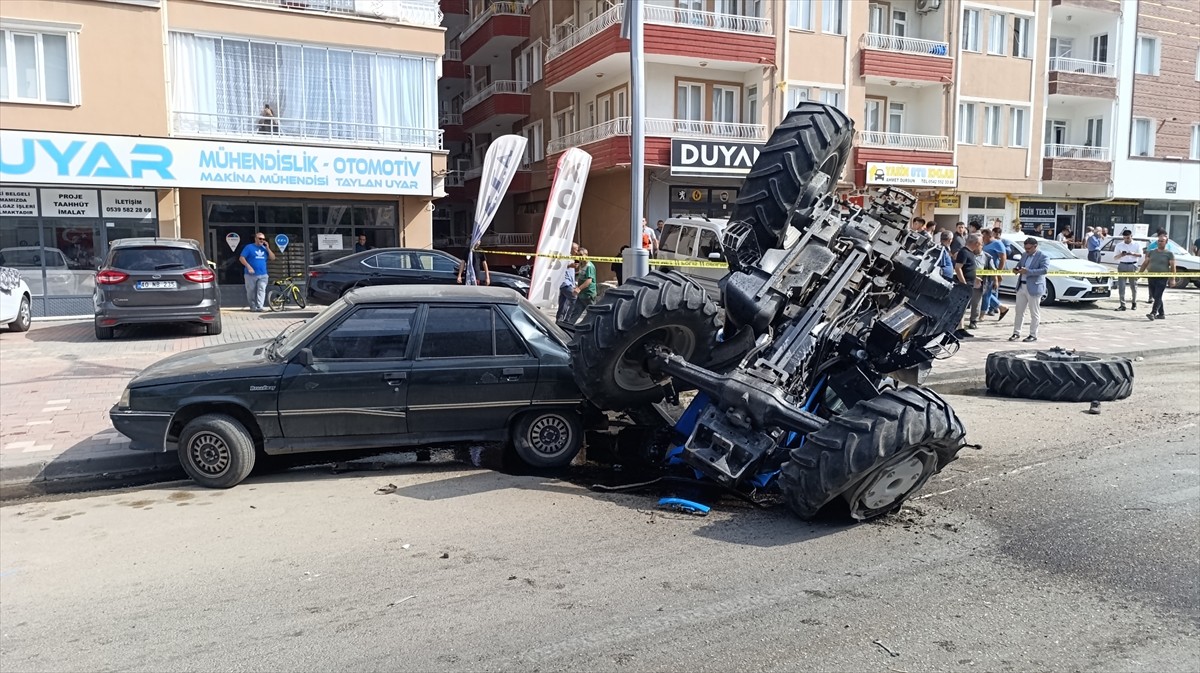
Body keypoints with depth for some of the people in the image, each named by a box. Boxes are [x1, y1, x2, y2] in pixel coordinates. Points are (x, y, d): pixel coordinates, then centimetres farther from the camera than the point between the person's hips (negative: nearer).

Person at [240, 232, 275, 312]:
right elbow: (241, 258, -4)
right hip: (251, 275, -3)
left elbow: (273, 258, 9)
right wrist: (248, 267, -16)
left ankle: (259, 307, -16)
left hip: (263, 275, 3)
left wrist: (268, 248, -2)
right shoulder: (249, 247, 2)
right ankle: (253, 307, 15)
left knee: (261, 290, -11)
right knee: (251, 292, 2)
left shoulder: (264, 248, 15)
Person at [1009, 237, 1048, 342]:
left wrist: (1028, 271, -26)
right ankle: (1016, 333, 16)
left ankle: (1033, 335, 8)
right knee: (1019, 311, 9)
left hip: (1034, 288, -7)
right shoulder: (1025, 255, 14)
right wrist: (1016, 269, 1)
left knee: (1034, 313, 2)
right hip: (1021, 286, 7)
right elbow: (1019, 265, 26)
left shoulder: (1042, 256, -8)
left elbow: (1045, 269, -20)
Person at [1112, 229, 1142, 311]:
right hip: (1122, 266, 1)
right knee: (1121, 286, -5)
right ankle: (1122, 305, -4)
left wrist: (1133, 254, -20)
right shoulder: (1119, 245, 8)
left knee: (1133, 286, 7)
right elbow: (1115, 257, 6)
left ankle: (1134, 303, 23)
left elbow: (1140, 255, -1)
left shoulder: (1137, 244, 7)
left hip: (1133, 266, -1)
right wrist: (1121, 255, -15)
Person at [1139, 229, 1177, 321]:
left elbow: (1172, 267, -4)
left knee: (1158, 296, -13)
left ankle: (1153, 313, -20)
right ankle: (1161, 314, 18)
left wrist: (1172, 278, -11)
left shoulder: (1169, 254, 0)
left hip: (1162, 278, -5)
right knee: (1155, 296, 9)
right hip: (1151, 278, 5)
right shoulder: (1151, 252, 12)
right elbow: (1145, 263, 13)